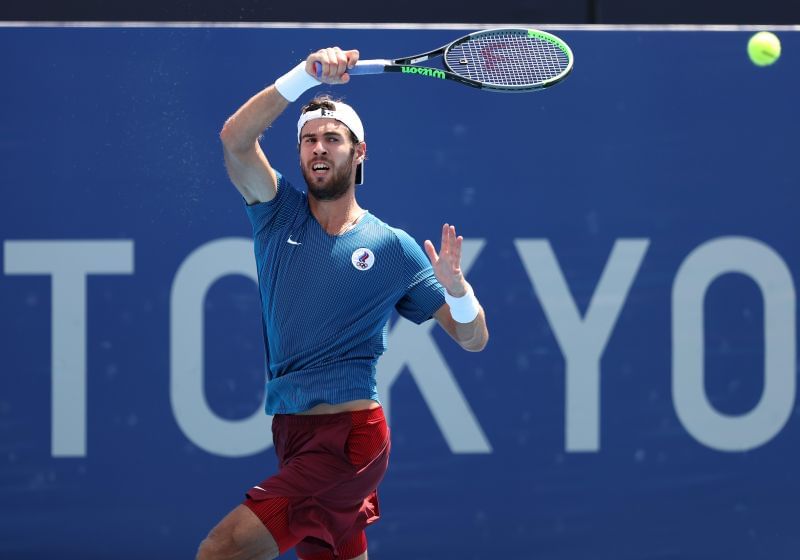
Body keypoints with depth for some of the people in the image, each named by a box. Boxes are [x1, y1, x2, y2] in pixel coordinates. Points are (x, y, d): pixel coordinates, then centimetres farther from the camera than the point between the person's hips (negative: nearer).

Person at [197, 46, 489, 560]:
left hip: (347, 437, -5)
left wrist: (455, 285, -18)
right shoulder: (280, 216, 7)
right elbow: (235, 139, -12)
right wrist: (307, 74, -24)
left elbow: (474, 339, 3)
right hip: (293, 436, 5)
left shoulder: (392, 248, 1)